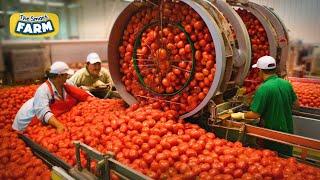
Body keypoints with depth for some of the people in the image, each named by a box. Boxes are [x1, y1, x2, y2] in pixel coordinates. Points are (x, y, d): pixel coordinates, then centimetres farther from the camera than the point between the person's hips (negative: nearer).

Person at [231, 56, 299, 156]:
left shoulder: (264, 88, -24)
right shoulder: (286, 83, -4)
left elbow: (255, 114, -22)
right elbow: (296, 104, 9)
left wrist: (241, 116, -6)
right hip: (288, 131, 6)